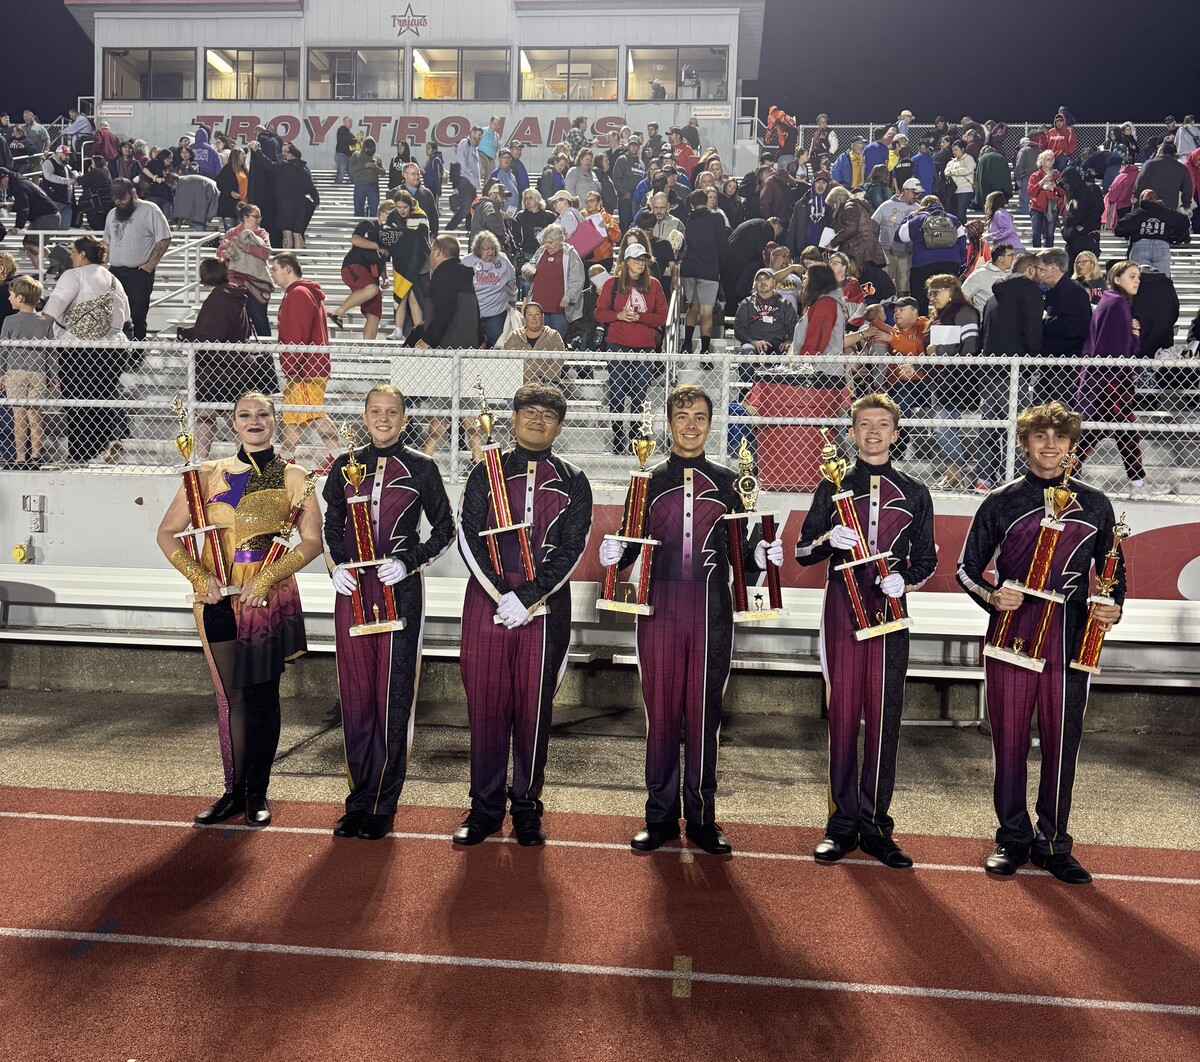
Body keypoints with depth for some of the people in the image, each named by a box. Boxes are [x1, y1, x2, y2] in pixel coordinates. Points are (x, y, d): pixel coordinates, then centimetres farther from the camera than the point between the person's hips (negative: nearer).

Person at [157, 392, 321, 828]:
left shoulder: (294, 477, 1)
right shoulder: (209, 474, 6)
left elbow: (312, 541, -5)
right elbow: (167, 533, 5)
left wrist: (264, 579, -14)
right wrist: (200, 577, -9)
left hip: (270, 600, -1)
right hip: (218, 599, 2)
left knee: (262, 696, 4)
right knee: (231, 695, 8)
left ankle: (257, 794, 18)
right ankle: (234, 792, 21)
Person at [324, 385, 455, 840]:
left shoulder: (421, 468, 0)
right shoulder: (345, 466, 8)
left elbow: (445, 529, 4)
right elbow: (332, 525, 18)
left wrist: (407, 563, -10)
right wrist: (336, 565, 0)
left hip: (401, 590, -3)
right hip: (352, 590, 3)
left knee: (393, 694, 0)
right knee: (355, 692, 7)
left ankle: (383, 805, 10)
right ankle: (359, 799, 19)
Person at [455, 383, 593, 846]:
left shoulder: (573, 482, 6)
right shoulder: (485, 473, 6)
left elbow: (572, 549, -2)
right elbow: (469, 539, -2)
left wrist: (529, 598, -13)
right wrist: (503, 596, -13)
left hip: (545, 608, 0)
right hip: (487, 601, 0)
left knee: (535, 706, 5)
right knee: (486, 701, 5)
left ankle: (527, 807, 19)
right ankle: (485, 807, 18)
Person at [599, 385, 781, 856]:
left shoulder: (727, 482, 9)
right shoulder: (648, 480, 8)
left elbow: (738, 548, 10)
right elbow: (631, 547, 6)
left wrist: (761, 556, -11)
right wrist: (614, 554, -15)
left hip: (711, 610, 0)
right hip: (659, 609, 0)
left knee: (704, 714, 5)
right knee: (661, 712, 5)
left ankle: (702, 819, 18)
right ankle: (661, 817, 18)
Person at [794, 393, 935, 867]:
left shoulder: (914, 494, 9)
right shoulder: (832, 488, 7)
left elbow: (926, 560, 13)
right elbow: (803, 552, 7)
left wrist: (904, 579, -8)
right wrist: (829, 539, -14)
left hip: (889, 614, 1)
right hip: (841, 613, 0)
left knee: (883, 720, 2)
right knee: (842, 716, 1)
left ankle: (875, 827, 14)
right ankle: (842, 825, 12)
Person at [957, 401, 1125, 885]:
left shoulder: (1095, 505, 10)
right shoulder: (1000, 502, 4)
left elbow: (1113, 569, 17)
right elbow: (967, 568, 6)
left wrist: (1113, 607, -2)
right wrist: (990, 596, -13)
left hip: (1070, 639, 1)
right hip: (1011, 634, -1)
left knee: (1062, 742, 5)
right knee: (1009, 739, 5)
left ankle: (1053, 843, 20)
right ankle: (1012, 839, 20)